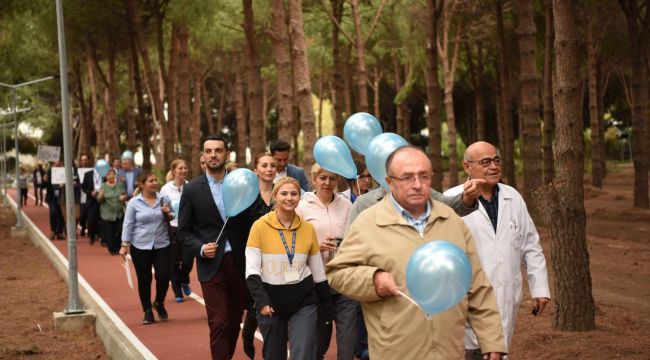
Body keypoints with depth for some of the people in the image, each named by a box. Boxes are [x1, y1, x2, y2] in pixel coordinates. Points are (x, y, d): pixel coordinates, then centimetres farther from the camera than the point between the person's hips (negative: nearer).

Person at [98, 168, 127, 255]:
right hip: (108, 214, -1)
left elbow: (125, 195, 13)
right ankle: (112, 249, 13)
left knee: (119, 232, -1)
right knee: (109, 233, 0)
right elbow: (99, 200, 0)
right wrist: (100, 196, -22)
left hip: (120, 213, 1)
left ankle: (118, 248, 14)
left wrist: (124, 197, -10)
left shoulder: (120, 184, 5)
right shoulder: (103, 186, 1)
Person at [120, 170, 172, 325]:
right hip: (140, 247, -1)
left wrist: (168, 214, -8)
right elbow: (128, 225, -1)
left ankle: (159, 303, 23)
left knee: (163, 277, -5)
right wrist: (124, 245, -6)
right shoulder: (134, 203, -3)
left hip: (162, 245, 1)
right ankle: (148, 312, 19)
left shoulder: (163, 199, 3)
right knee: (144, 280, 5)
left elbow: (172, 219, 15)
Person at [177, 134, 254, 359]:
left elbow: (252, 222, 7)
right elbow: (184, 231, 2)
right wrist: (200, 248, -15)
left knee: (234, 322, 10)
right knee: (218, 324, -8)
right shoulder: (192, 189, -1)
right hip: (212, 265, -2)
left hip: (239, 263, 2)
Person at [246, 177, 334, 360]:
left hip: (304, 301, 1)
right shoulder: (260, 226, -7)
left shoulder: (308, 228, 2)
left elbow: (318, 270, 10)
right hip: (271, 301, -1)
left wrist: (326, 305, 12)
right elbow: (251, 268, -10)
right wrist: (261, 300, -22)